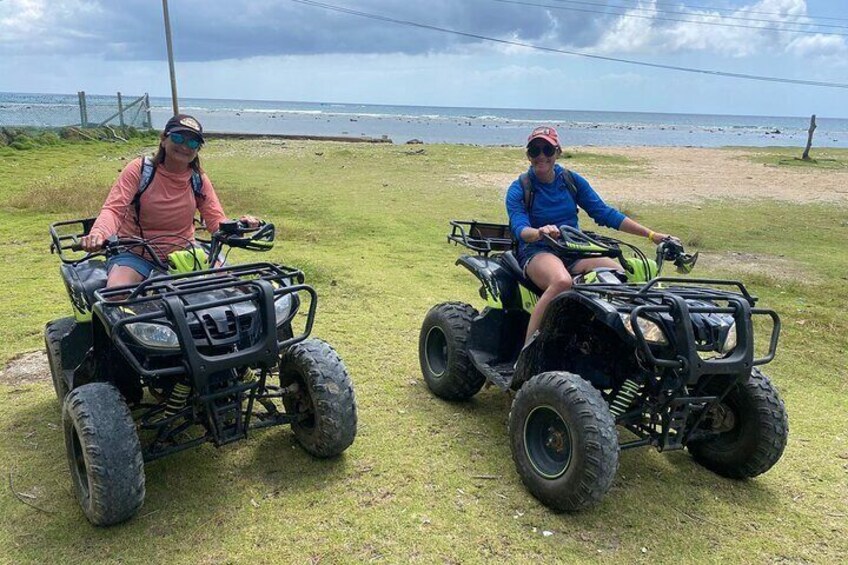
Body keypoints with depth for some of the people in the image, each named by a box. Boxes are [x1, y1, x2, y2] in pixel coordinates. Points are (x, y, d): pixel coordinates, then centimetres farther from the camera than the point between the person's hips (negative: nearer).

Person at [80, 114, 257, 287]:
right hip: (136, 254, -2)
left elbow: (216, 221, -2)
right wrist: (98, 233, -41)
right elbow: (113, 209, -18)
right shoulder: (139, 169, -9)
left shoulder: (199, 180, 0)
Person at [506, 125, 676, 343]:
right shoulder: (519, 189, 0)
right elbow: (519, 228, -16)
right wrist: (540, 232, -41)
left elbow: (604, 213, 9)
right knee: (562, 281, -39)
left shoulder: (572, 180, 11)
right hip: (538, 252, -4)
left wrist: (651, 234, 3)